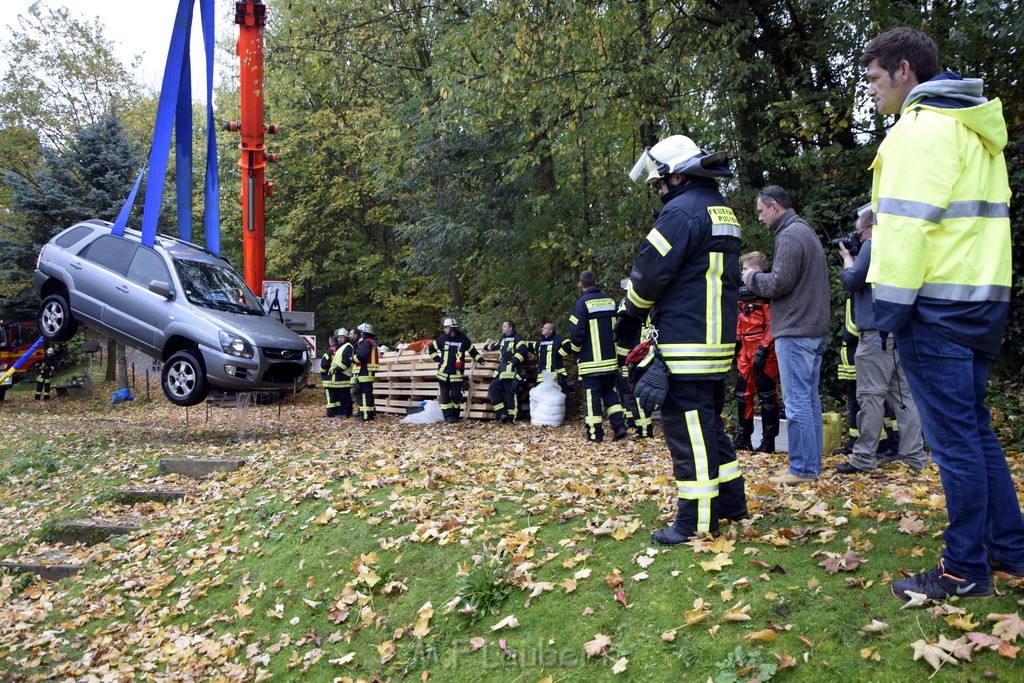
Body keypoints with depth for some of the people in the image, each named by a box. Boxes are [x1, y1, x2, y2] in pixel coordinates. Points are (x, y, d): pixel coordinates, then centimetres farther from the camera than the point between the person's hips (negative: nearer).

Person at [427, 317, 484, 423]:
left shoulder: (463, 339, -4)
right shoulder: (442, 339, 1)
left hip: (456, 374, -2)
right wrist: (437, 359, 7)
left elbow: (472, 351, 8)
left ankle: (455, 416, 15)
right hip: (443, 373, 2)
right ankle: (448, 416, 8)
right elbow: (431, 348, 16)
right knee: (444, 395, 1)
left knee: (456, 396, -2)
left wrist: (481, 359, 1)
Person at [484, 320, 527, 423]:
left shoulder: (518, 338, -3)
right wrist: (486, 347, 60)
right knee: (493, 389, -1)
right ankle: (502, 413, -2)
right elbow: (496, 345, 43)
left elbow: (522, 351, -16)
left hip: (512, 370, -8)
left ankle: (511, 417, -4)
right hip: (502, 369, 9)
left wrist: (513, 362, -23)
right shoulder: (503, 338, 22)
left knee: (510, 392, -10)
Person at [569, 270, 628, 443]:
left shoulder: (582, 303, -11)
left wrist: (576, 350, 3)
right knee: (609, 392, 16)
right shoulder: (610, 301, 7)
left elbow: (576, 332, -15)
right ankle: (619, 425, 6)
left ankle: (595, 433, 2)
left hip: (590, 361, -5)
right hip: (610, 359, 5)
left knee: (592, 395, 0)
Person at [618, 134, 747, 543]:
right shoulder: (722, 211, 18)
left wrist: (628, 320, 2)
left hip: (684, 343, -10)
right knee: (709, 421, 18)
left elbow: (650, 273, -14)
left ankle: (697, 521, 0)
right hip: (717, 340, 10)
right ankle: (731, 503, 26)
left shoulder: (682, 211, -13)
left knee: (688, 427, -5)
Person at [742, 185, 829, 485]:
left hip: (795, 331, -10)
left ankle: (802, 469, -3)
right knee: (810, 397, 12)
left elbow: (779, 283, -18)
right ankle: (813, 464, 17)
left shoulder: (789, 235, -12)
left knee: (797, 401, -7)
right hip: (814, 328, 10)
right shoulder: (806, 231, 20)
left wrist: (751, 277, 0)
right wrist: (758, 278, 12)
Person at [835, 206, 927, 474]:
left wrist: (847, 258, 6)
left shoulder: (873, 245, -9)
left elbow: (852, 282, -10)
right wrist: (855, 257, 18)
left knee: (871, 396, -6)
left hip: (877, 333, -9)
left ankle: (863, 459, -2)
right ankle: (914, 456, 11)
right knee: (905, 394, 9)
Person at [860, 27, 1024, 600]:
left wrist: (892, 302, -16)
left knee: (954, 437, -4)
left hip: (936, 304, -10)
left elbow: (908, 221, -18)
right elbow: (973, 213, 20)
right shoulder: (976, 128, 20)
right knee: (975, 428, 16)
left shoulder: (922, 127, -9)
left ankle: (966, 570, 5)